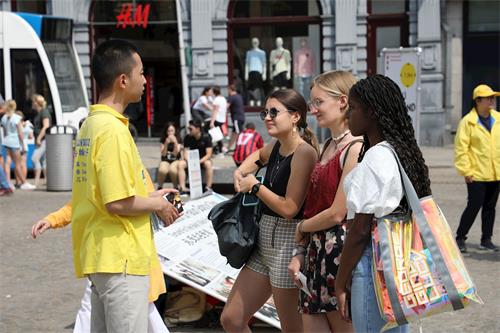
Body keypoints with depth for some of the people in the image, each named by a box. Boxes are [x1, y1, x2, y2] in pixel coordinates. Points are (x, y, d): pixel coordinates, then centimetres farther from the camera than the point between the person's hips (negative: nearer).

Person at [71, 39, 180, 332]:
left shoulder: (91, 124, 12)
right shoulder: (113, 130, -18)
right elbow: (118, 204, -22)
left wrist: (149, 197, 17)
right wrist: (158, 205, -6)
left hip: (99, 254, 10)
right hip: (121, 258, -10)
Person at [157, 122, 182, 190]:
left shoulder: (178, 140, 0)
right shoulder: (163, 140, 4)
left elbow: (175, 154, -10)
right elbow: (163, 154, -3)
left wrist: (175, 142, -22)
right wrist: (166, 143, -17)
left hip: (175, 160, -1)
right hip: (165, 160, 1)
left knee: (172, 170, -37)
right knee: (162, 170, -35)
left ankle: (176, 187, -14)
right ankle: (160, 187, -11)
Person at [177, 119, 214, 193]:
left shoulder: (206, 137, -13)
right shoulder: (187, 138, -4)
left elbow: (209, 154, -16)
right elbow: (185, 152, -4)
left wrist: (199, 162, -31)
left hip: (203, 160, -3)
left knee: (208, 164, -37)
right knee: (181, 164, -26)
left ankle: (208, 188, -31)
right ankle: (183, 188, -26)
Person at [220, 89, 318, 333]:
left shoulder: (304, 152, -16)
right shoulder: (276, 146, 10)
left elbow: (289, 208, -21)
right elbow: (259, 155, 36)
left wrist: (255, 186, -8)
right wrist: (242, 171, 15)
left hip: (288, 244, -9)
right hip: (264, 243, 9)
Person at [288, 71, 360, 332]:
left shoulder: (355, 148, -14)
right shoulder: (329, 146, 13)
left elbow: (337, 214, -17)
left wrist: (301, 229, -1)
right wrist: (300, 252, 8)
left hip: (340, 250, -8)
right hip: (316, 250, 8)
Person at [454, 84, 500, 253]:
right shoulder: (468, 121, -8)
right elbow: (461, 148, -9)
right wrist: (465, 170, -12)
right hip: (476, 174, -5)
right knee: (474, 206, -5)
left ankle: (486, 240, 22)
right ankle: (460, 238, 9)